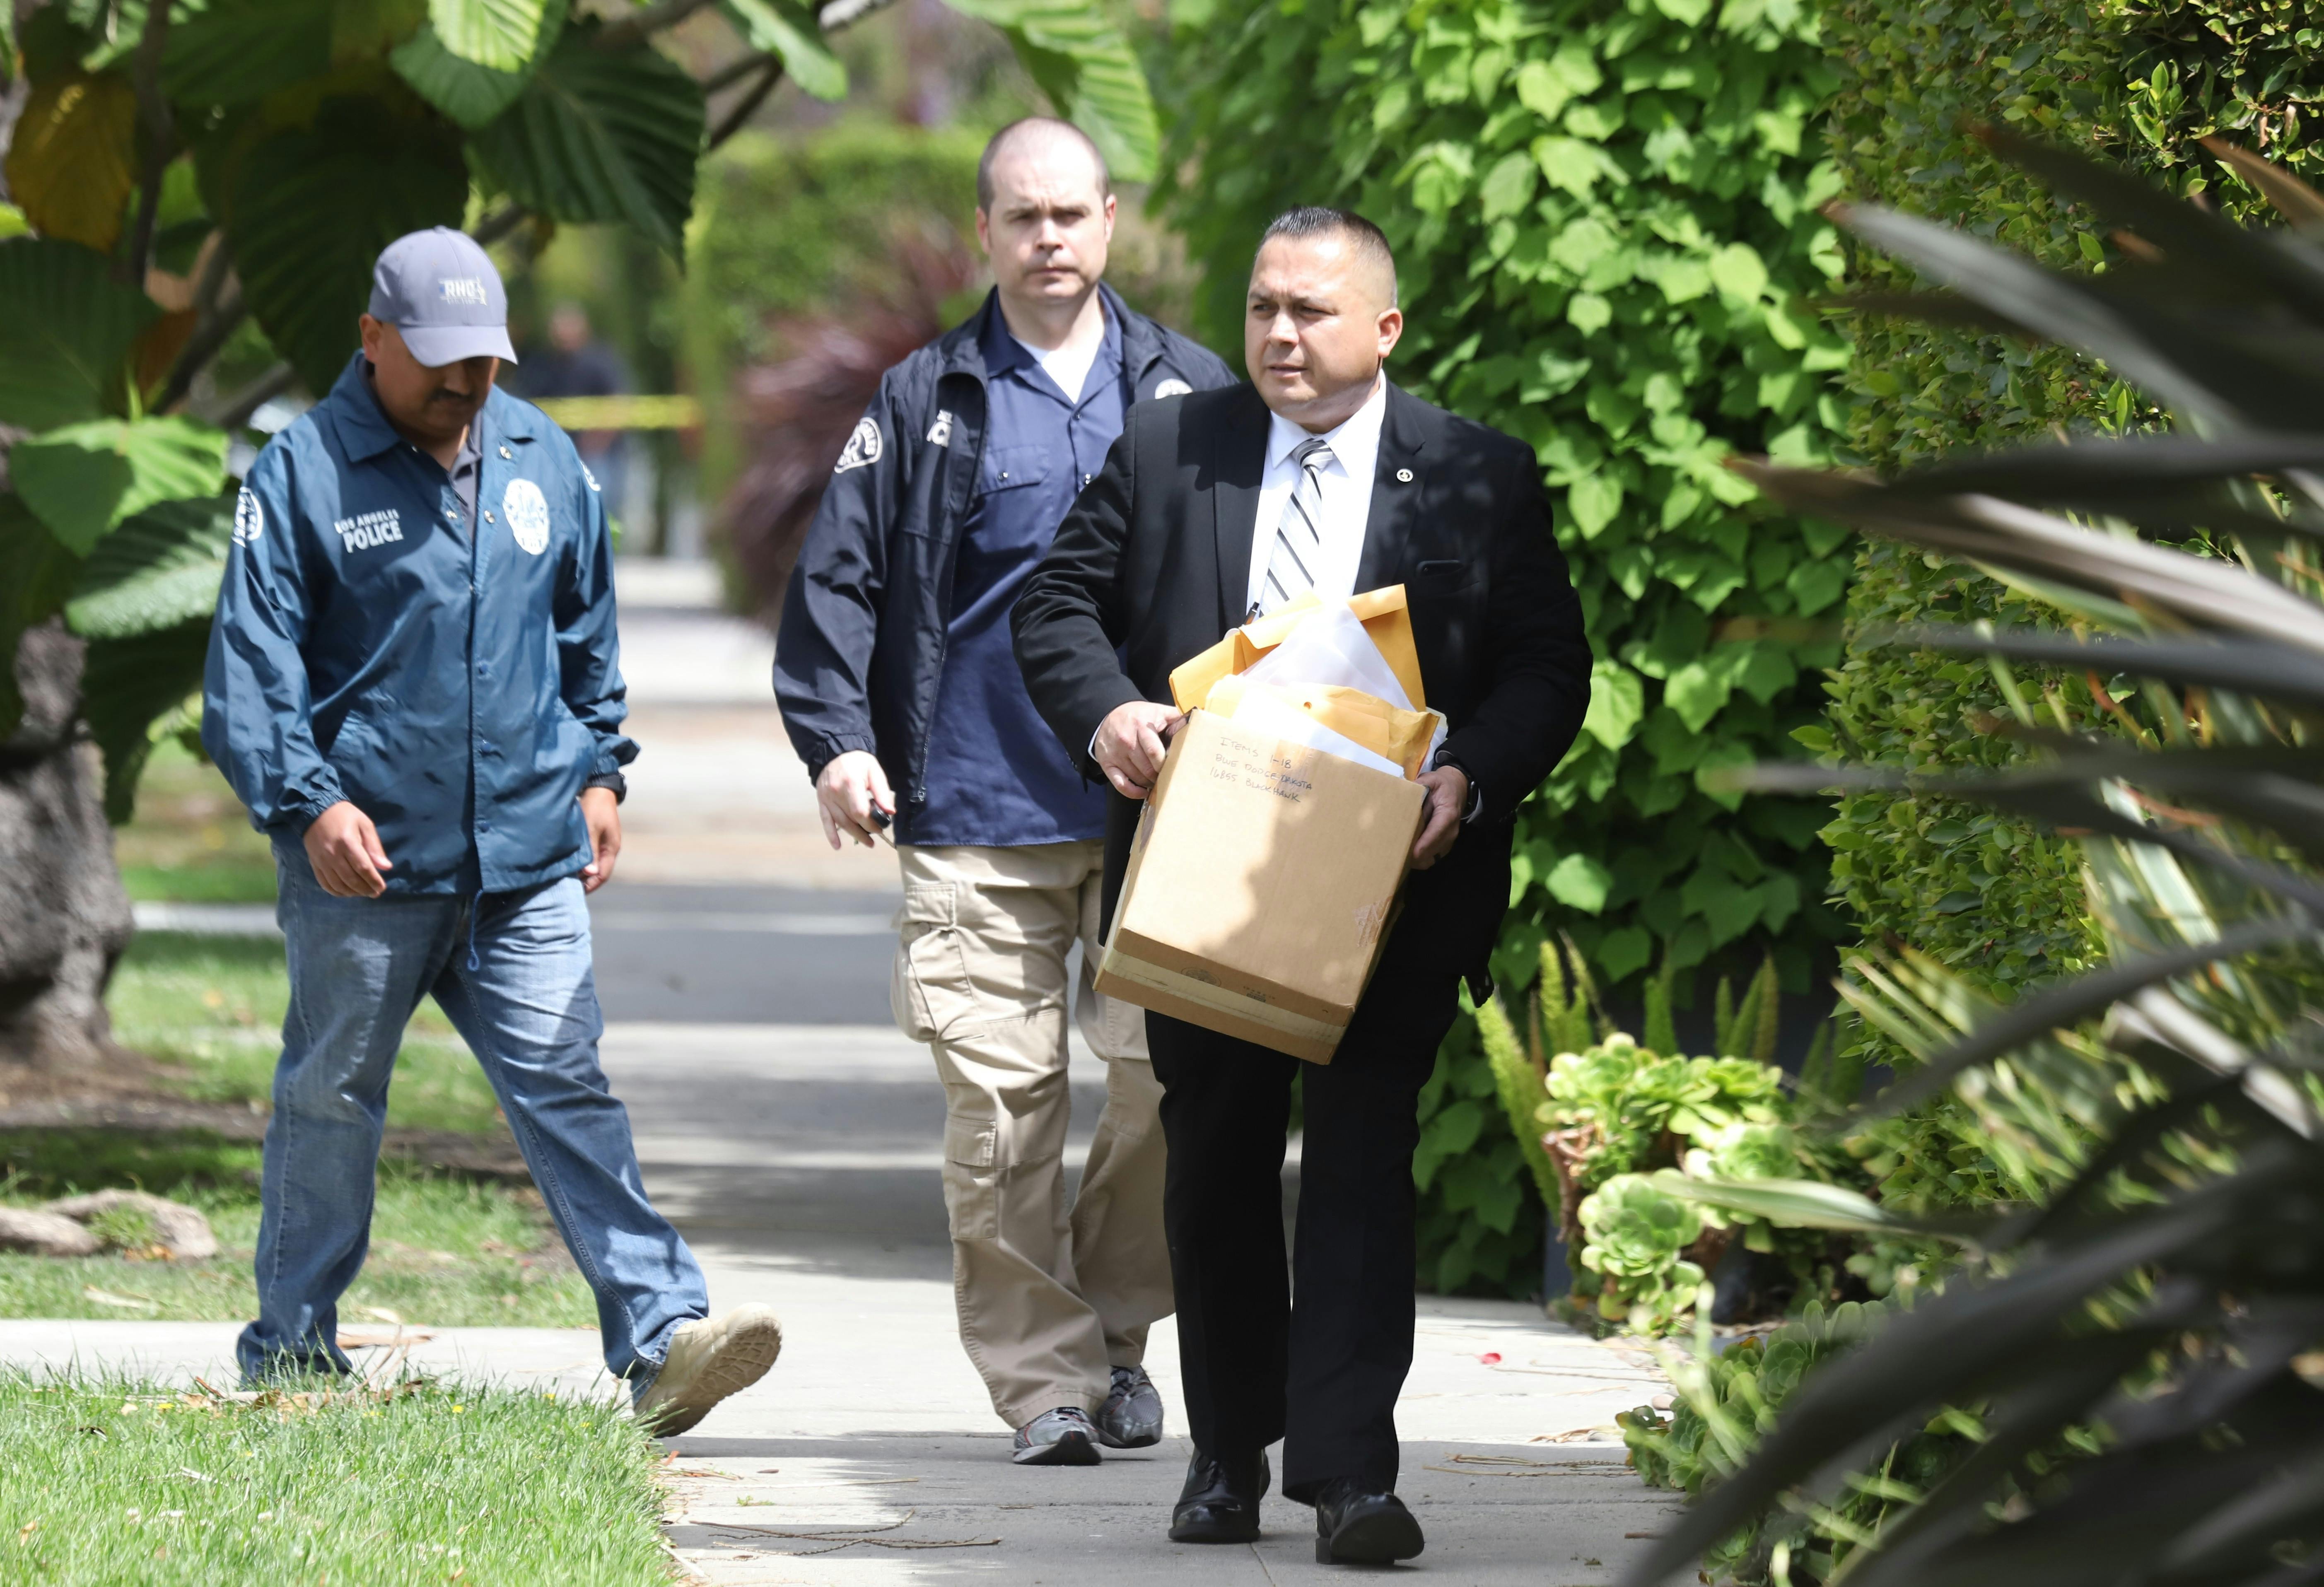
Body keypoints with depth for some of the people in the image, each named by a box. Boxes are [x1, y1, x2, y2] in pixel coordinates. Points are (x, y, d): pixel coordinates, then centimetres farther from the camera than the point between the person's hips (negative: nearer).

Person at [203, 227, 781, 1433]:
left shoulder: (543, 463, 11)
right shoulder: (302, 475, -4)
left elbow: (587, 633, 24)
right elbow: (250, 666, -7)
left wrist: (599, 770, 20)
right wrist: (309, 802, -17)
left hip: (528, 861, 3)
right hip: (365, 861, -3)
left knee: (567, 1088, -3)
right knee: (330, 1099, 7)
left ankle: (660, 1341, -11)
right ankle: (291, 1358, 18)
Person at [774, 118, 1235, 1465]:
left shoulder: (1189, 394, 11)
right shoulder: (926, 405, 10)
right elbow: (841, 576, 7)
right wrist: (838, 739, -7)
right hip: (981, 811, 0)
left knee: (1169, 1077, -4)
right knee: (1001, 1101, -4)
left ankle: (1117, 1327, 16)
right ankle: (1044, 1375, 2)